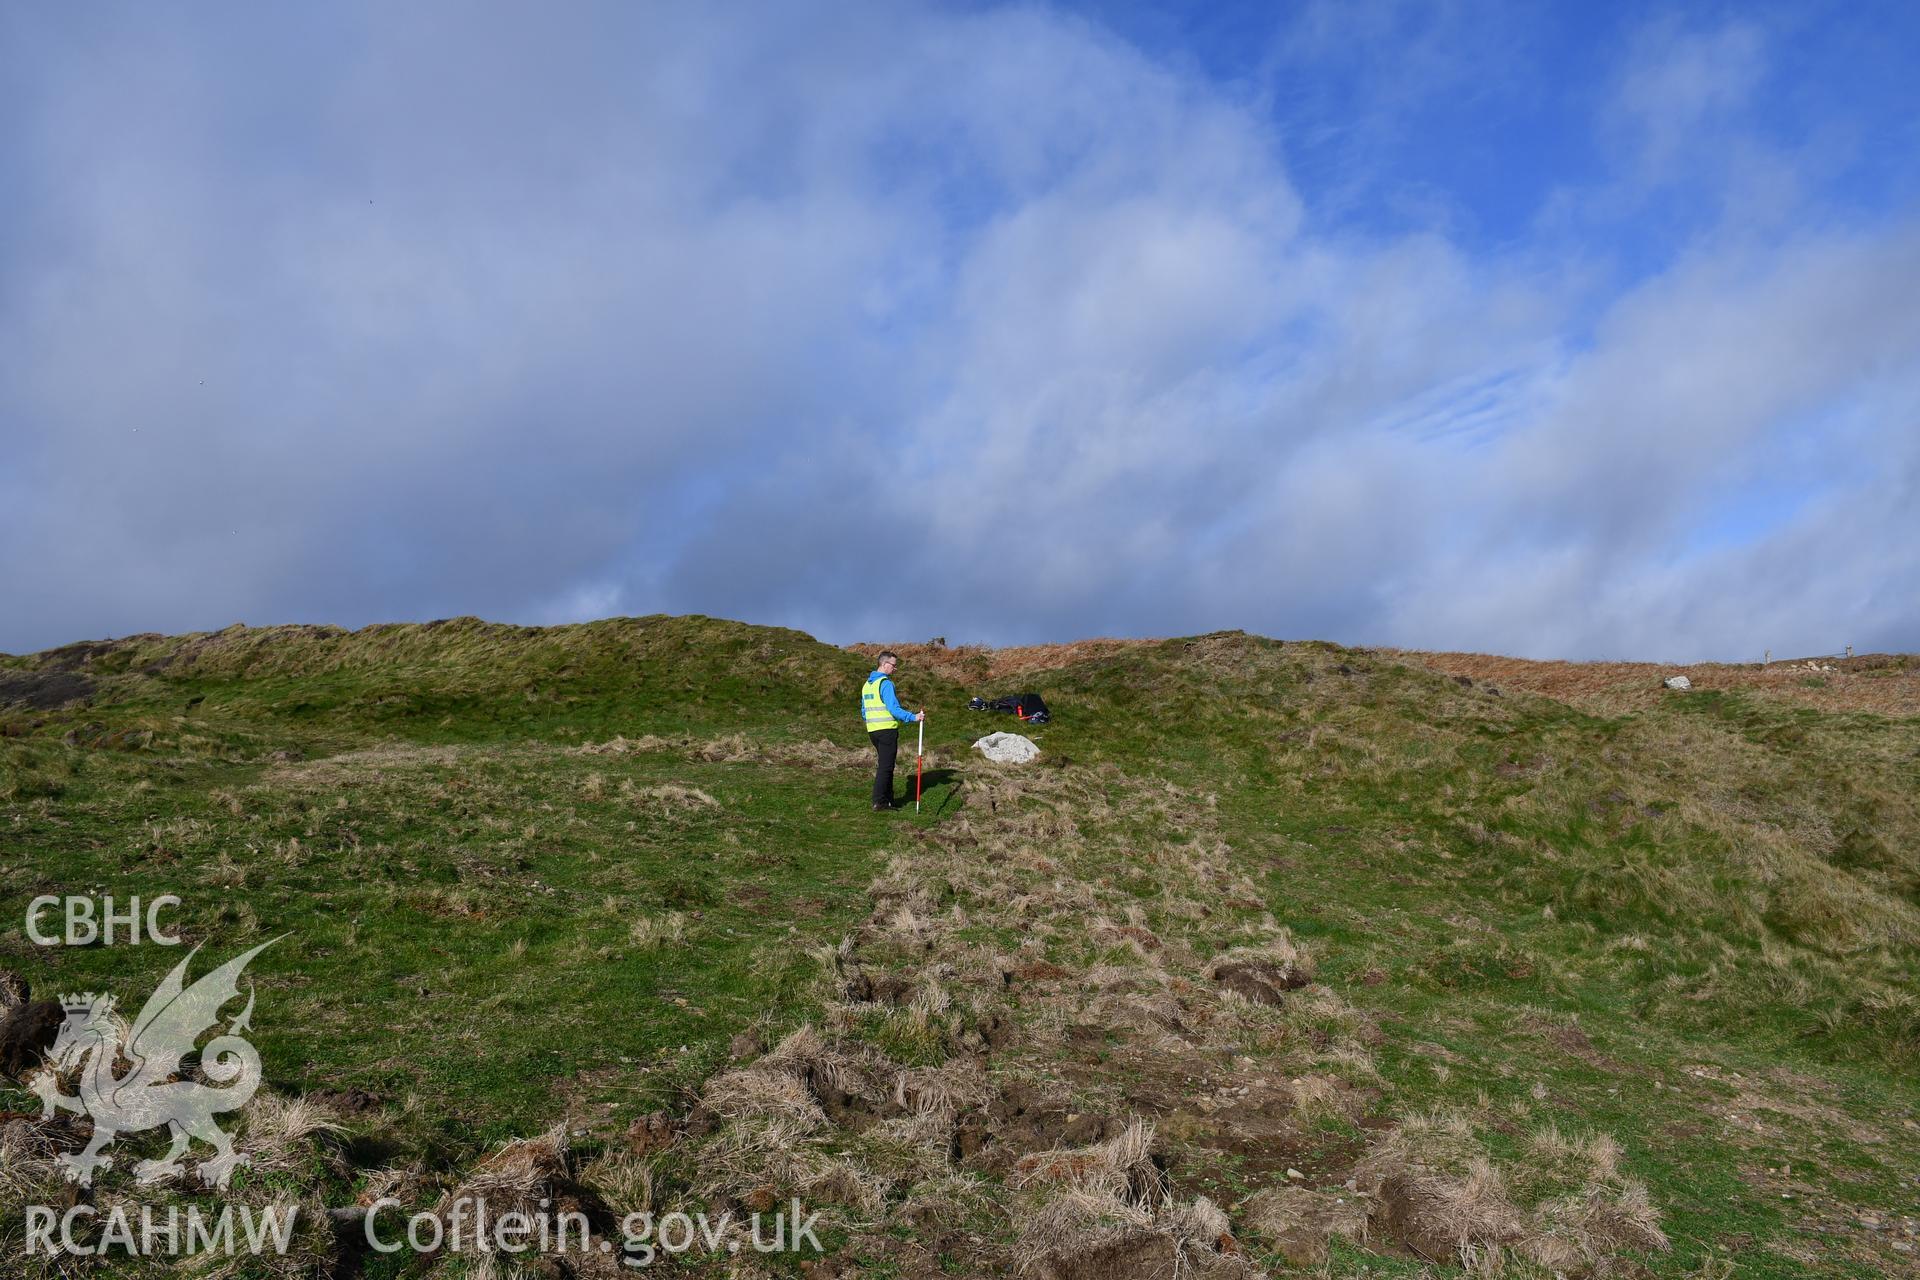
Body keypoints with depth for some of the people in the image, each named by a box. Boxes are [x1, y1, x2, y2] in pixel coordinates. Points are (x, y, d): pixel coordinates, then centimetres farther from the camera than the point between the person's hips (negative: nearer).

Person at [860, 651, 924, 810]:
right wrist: (914, 717, -23)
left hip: (872, 730, 8)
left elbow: (864, 712, 18)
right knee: (886, 767, -4)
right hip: (887, 730, -8)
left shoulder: (867, 684, 14)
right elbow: (894, 709, -22)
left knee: (883, 765, 17)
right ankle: (879, 802, -6)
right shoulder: (886, 683, -13)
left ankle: (888, 799, 21)